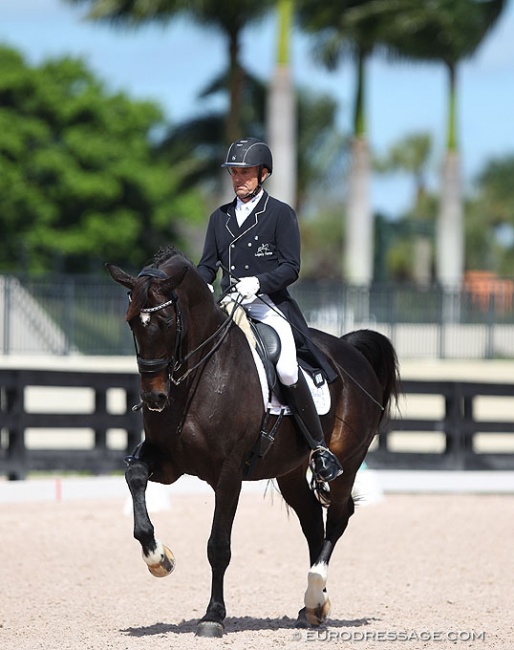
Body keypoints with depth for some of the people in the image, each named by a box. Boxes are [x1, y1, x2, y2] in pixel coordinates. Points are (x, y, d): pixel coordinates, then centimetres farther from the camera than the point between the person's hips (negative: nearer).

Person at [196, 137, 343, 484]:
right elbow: (208, 266, 17)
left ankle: (320, 449, -15)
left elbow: (291, 268, -5)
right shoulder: (220, 217, 17)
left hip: (270, 304, -6)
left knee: (287, 370, -26)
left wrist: (258, 282, -22)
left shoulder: (281, 213, 1)